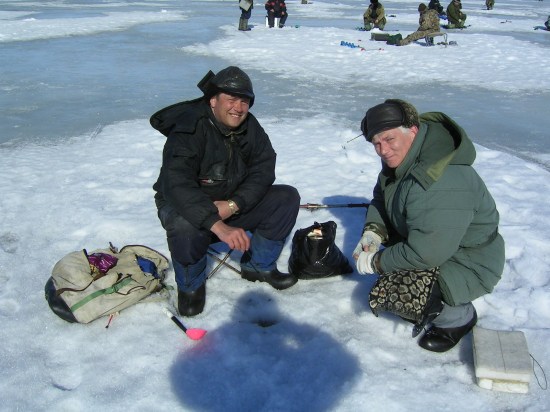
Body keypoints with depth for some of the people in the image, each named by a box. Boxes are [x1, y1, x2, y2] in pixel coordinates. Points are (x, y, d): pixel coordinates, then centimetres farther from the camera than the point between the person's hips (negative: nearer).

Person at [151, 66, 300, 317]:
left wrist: (232, 205, -27)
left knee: (287, 197, -11)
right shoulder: (189, 130, -27)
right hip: (187, 206, -5)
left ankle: (258, 265, 5)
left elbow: (263, 171, -9)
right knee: (184, 225, -40)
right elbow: (176, 185, -40)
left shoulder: (250, 127, -6)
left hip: (234, 206, 5)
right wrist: (219, 227, -51)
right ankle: (191, 285, -8)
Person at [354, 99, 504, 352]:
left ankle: (458, 317, 4)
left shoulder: (442, 183, -36)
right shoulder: (400, 159, -5)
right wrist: (372, 232, -9)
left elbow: (425, 253, -35)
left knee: (398, 296, -25)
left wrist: (377, 263, -22)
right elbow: (381, 198, 10)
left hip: (467, 264, -10)